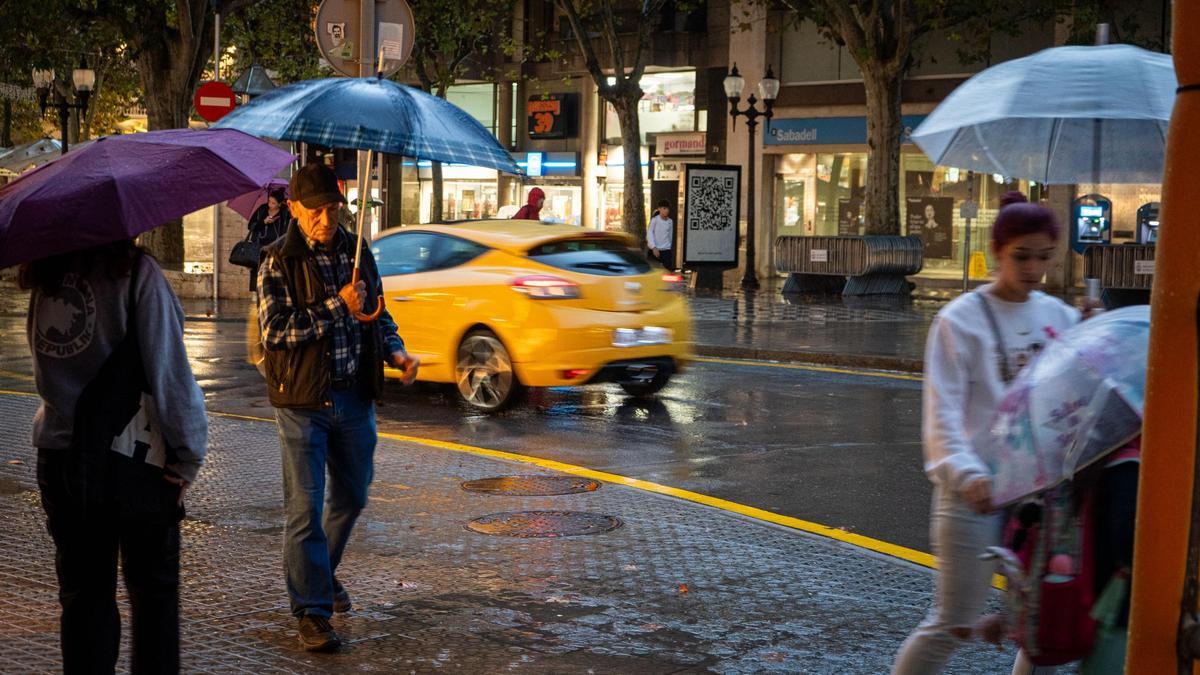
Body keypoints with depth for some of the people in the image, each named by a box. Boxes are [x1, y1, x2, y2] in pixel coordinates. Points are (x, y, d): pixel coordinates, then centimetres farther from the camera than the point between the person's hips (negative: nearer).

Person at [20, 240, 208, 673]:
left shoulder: (44, 277, 4)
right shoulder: (135, 272, -13)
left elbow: (48, 364, 11)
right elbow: (170, 373, -15)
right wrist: (188, 455, -8)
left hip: (58, 459, 4)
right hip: (132, 461, -4)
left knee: (83, 594, 13)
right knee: (154, 592, 11)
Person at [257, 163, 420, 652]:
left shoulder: (357, 253, 8)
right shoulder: (278, 262, -7)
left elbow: (377, 315, 18)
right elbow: (274, 330, -16)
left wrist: (395, 353, 0)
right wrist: (336, 307, -18)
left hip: (355, 395, 5)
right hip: (303, 399, -5)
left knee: (352, 496, 17)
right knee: (305, 507, -3)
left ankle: (322, 571, 42)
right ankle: (313, 612, 4)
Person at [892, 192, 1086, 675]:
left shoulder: (1060, 316, 8)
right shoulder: (960, 321, -6)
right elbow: (942, 414, -15)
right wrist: (965, 473, -31)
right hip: (976, 491, -5)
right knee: (953, 623, 0)